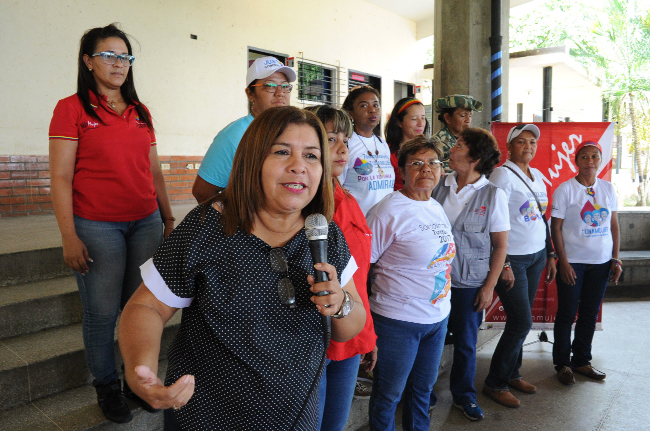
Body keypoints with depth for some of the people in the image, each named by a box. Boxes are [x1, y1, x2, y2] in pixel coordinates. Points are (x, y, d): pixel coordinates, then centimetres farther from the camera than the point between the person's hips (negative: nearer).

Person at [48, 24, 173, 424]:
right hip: (96, 227, -4)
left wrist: (169, 219, 14)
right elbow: (60, 177, -6)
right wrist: (69, 236, -11)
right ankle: (107, 386, 26)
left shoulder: (140, 112, 13)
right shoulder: (71, 108, -1)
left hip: (145, 222, 4)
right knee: (102, 313, 4)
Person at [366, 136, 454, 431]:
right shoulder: (387, 212, -17)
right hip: (398, 321, -7)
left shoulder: (437, 208, 7)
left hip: (438, 317, 7)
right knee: (389, 393, 10)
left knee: (424, 386, 23)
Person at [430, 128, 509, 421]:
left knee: (466, 341, 12)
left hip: (470, 282, -2)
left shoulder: (493, 195, -6)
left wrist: (489, 286, -5)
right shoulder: (440, 186, 0)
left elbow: (500, 245, -2)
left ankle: (463, 394, 35)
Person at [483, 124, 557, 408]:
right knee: (522, 322, -6)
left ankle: (512, 373, 28)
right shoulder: (503, 175, -11)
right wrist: (503, 264, -19)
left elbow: (543, 218, 19)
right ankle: (495, 383, 9)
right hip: (512, 257, -7)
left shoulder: (537, 176, 13)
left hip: (537, 255, 7)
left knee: (520, 321, 12)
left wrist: (550, 255, 17)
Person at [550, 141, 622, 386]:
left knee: (590, 314, 12)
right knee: (567, 314, 4)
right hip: (573, 262, -4)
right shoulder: (565, 189, -6)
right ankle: (562, 364, 18)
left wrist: (616, 259, 3)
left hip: (601, 263, 4)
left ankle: (581, 361, 27)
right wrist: (563, 262, -12)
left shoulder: (608, 188, 6)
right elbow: (556, 227, -7)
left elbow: (614, 226, 10)